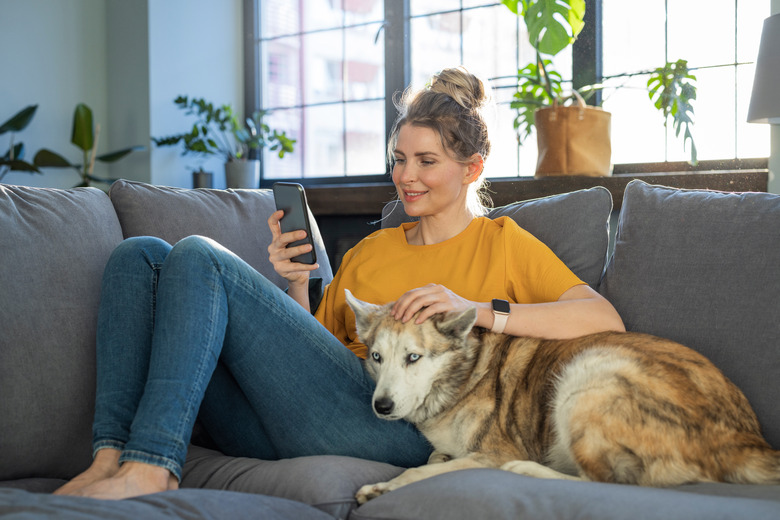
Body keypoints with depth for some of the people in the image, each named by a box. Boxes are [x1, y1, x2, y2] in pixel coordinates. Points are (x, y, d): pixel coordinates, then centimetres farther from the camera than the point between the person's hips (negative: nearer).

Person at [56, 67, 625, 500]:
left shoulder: (501, 241, 12)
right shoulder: (368, 250, 29)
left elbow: (606, 319, -5)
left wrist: (475, 309, -14)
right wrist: (295, 287, 6)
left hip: (392, 423, -7)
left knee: (198, 256, -15)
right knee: (140, 255, -1)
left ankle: (150, 466, -23)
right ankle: (112, 455, -19)